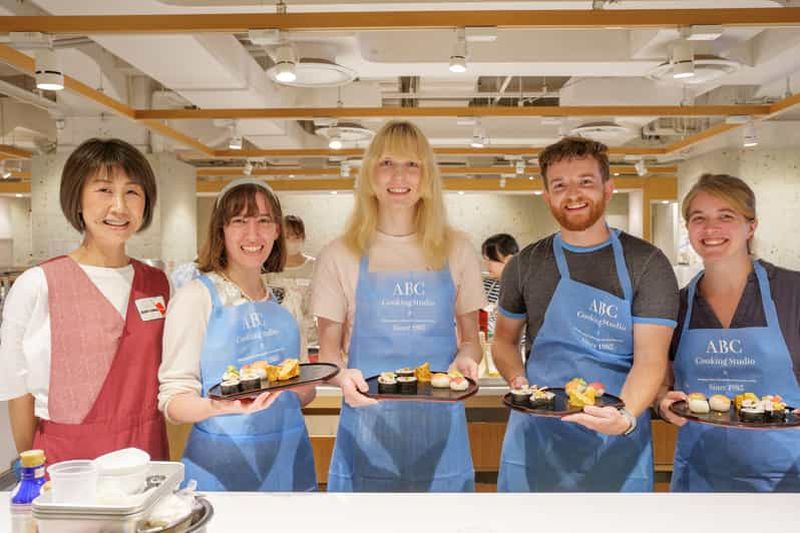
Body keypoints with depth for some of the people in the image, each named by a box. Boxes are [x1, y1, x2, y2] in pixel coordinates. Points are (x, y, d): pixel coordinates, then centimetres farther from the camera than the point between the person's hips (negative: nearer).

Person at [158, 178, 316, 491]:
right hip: (222, 465, -5)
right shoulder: (196, 296, -9)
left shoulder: (283, 300, 7)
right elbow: (172, 401, -10)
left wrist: (306, 388, -6)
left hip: (289, 459, 5)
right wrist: (218, 406, -30)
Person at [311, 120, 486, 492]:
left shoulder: (456, 251, 4)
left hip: (440, 431, 1)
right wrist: (343, 377, -17)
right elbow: (328, 352, 4)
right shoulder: (340, 256, 1)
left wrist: (464, 360, -11)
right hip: (367, 429, -1)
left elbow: (470, 339, 11)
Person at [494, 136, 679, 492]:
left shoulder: (647, 264, -5)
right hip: (535, 441, 2)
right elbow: (504, 339, 12)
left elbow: (650, 359, -11)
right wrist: (518, 381, -7)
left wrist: (626, 416, -29)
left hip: (617, 447, -2)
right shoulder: (525, 264, 3)